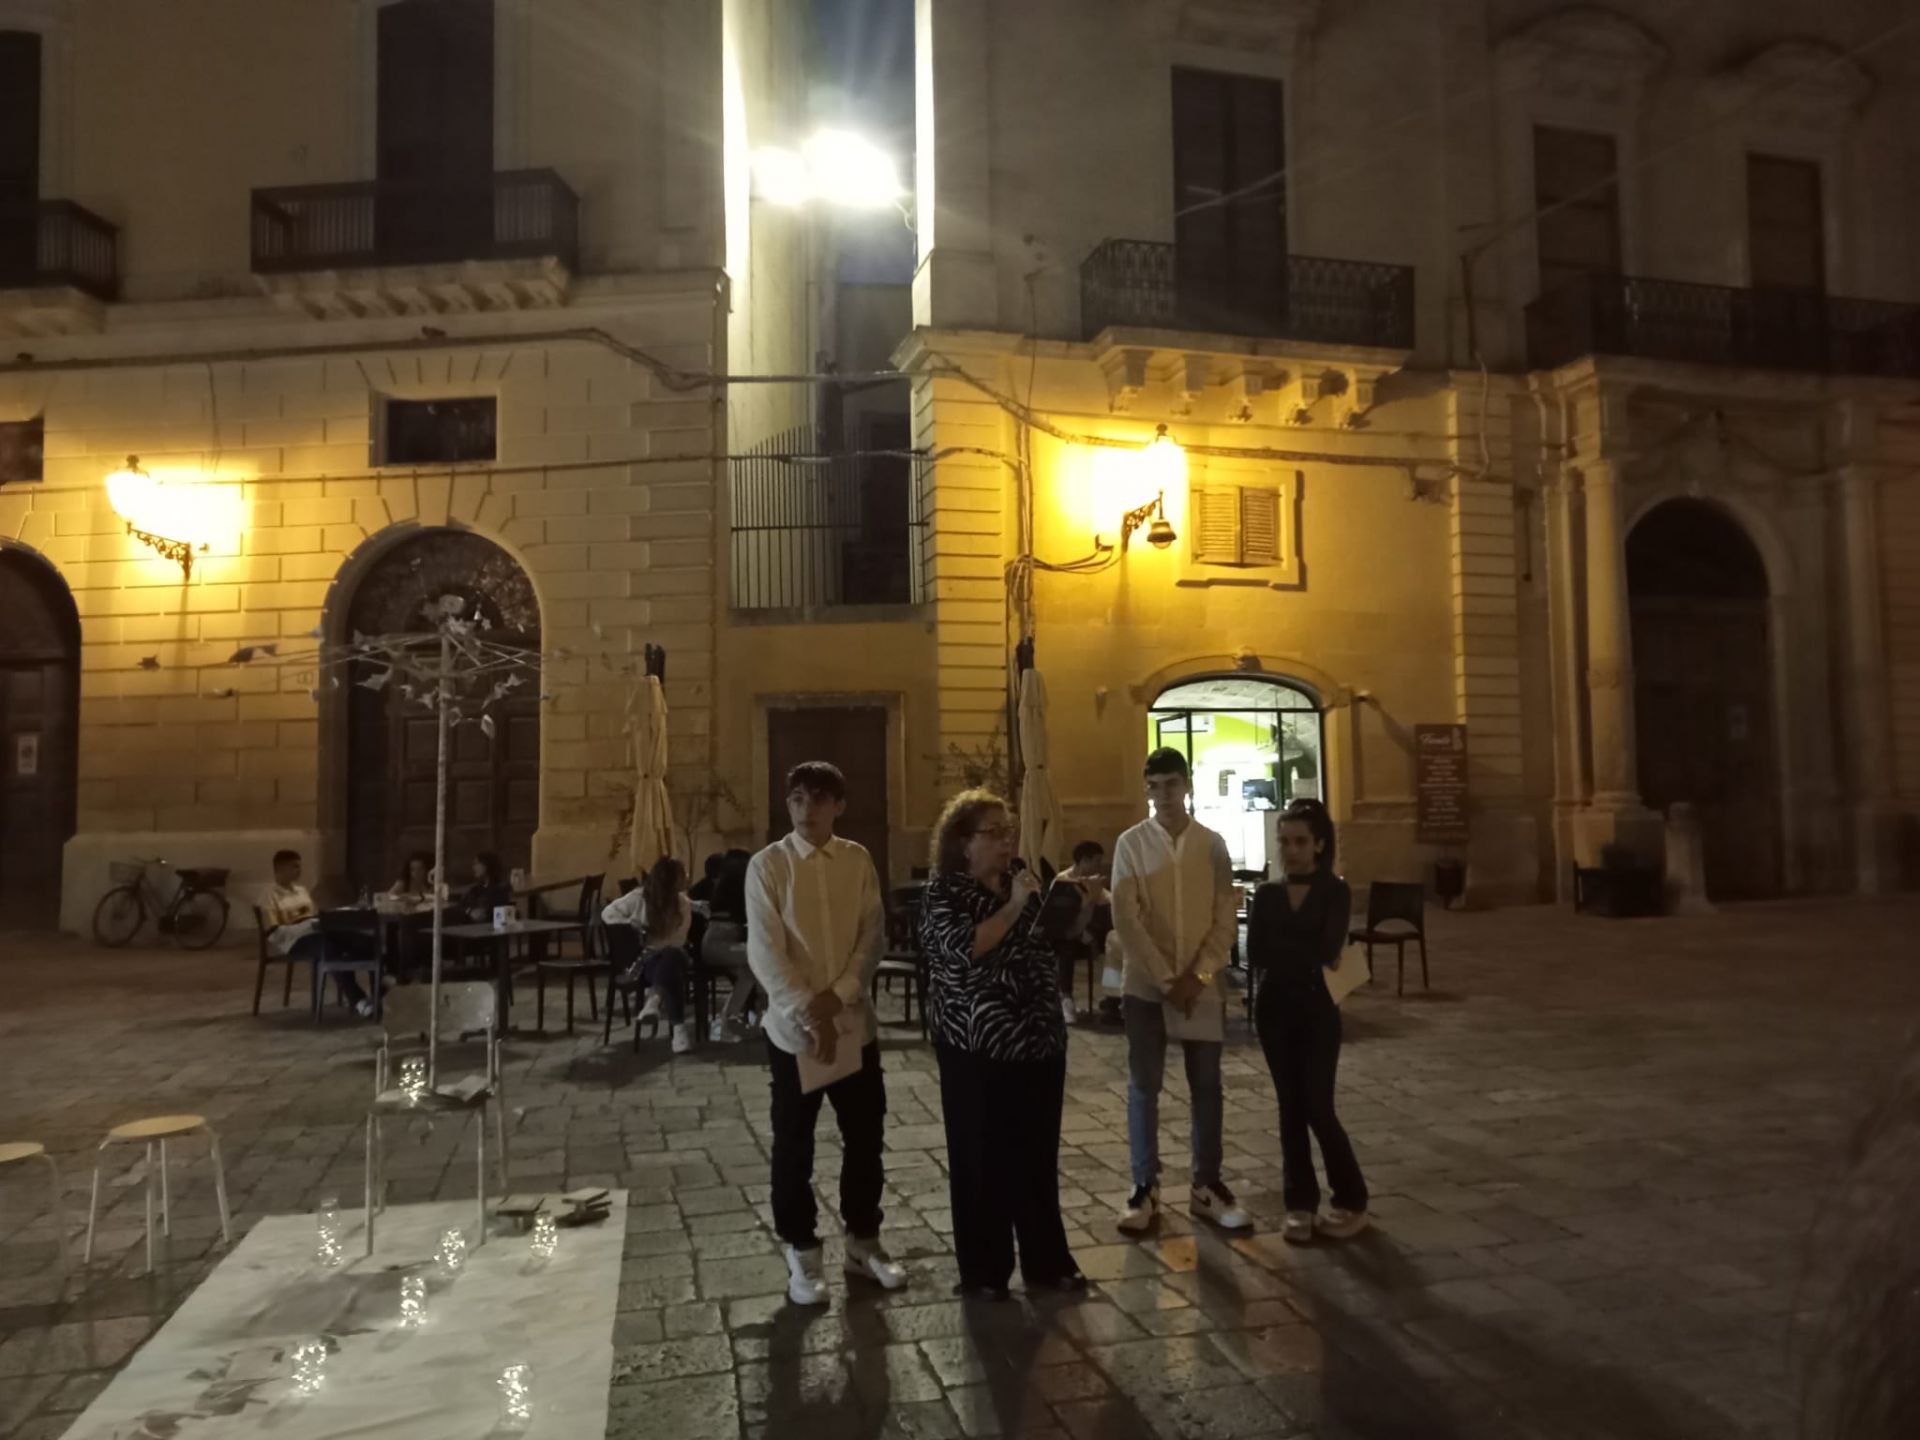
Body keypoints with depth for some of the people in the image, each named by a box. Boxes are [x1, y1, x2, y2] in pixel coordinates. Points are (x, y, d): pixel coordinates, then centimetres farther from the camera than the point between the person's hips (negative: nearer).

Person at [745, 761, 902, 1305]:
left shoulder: (858, 861, 1)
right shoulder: (767, 865, -8)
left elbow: (873, 936, -1)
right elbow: (765, 952, -14)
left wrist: (838, 996, -14)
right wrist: (809, 1015, -21)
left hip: (854, 1022, 3)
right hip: (792, 1027, -3)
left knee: (866, 1138, 12)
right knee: (794, 1146, 9)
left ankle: (863, 1241, 32)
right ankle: (801, 1252, 26)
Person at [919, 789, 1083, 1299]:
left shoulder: (1021, 883, 12)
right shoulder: (943, 892, -7)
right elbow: (964, 950, -24)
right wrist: (1014, 907, -21)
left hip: (1038, 1040, 6)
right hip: (979, 1048, -6)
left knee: (1039, 1156, 13)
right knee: (982, 1158, 4)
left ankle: (1047, 1262, 25)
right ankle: (983, 1270, 18)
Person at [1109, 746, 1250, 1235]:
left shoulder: (1213, 844, 3)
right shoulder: (1130, 844, -3)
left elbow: (1226, 916, 0)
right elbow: (1126, 920, -8)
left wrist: (1197, 975, -10)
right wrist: (1166, 979, -12)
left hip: (1202, 984, 2)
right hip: (1146, 983, -2)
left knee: (1207, 1086, 8)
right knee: (1143, 1086, 4)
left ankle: (1207, 1187, 20)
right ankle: (1145, 1188, 15)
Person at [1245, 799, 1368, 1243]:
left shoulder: (1335, 892, -5)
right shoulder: (1267, 894, 5)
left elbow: (1327, 952, -17)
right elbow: (1255, 955, -3)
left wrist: (1281, 947, -8)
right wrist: (1304, 954, -11)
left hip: (1317, 1008, -3)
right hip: (1275, 1008, 4)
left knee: (1317, 1107, -4)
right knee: (1291, 1106, 8)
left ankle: (1351, 1201, 16)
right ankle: (1300, 1203, 18)